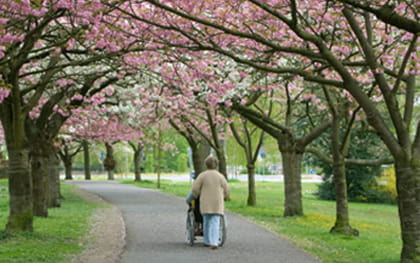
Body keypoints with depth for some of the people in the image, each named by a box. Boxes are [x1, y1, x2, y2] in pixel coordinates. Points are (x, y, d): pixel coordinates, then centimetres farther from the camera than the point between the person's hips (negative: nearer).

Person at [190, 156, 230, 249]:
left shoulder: (202, 175, -4)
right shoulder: (220, 176, 1)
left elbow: (195, 189, -6)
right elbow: (226, 190, 5)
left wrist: (196, 196, 16)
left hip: (206, 203, 0)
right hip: (217, 204, 0)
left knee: (206, 222, 14)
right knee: (215, 223, -1)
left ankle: (207, 242, 21)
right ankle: (214, 243, -14)